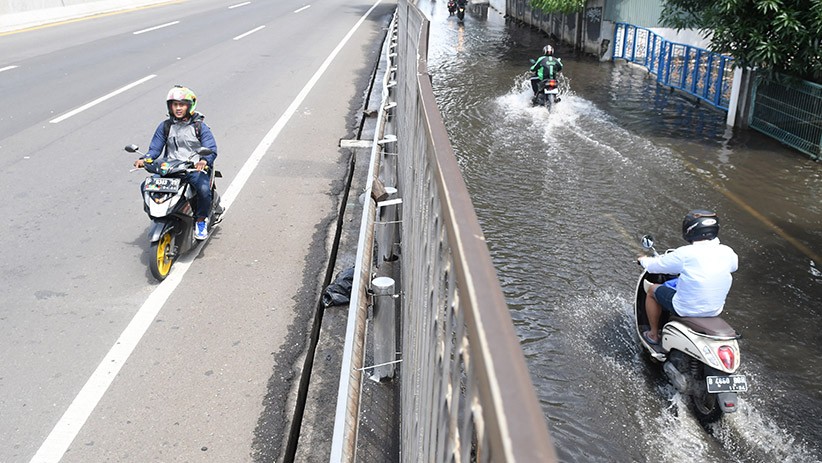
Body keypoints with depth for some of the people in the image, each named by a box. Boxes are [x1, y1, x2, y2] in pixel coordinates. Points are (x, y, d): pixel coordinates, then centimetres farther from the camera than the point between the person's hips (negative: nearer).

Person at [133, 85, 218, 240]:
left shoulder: (199, 127, 2)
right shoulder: (165, 126, 11)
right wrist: (144, 159, -11)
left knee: (204, 189, -33)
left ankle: (201, 220, -5)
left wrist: (204, 160, -29)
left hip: (195, 169, -3)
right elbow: (155, 148, 10)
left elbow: (211, 149, -6)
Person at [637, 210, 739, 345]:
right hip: (715, 310, 6)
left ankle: (653, 335, 28)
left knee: (652, 290, 18)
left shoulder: (686, 254, -22)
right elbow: (734, 265, 18)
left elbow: (655, 266, -10)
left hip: (687, 309, -5)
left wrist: (644, 259, 14)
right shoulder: (727, 252, -7)